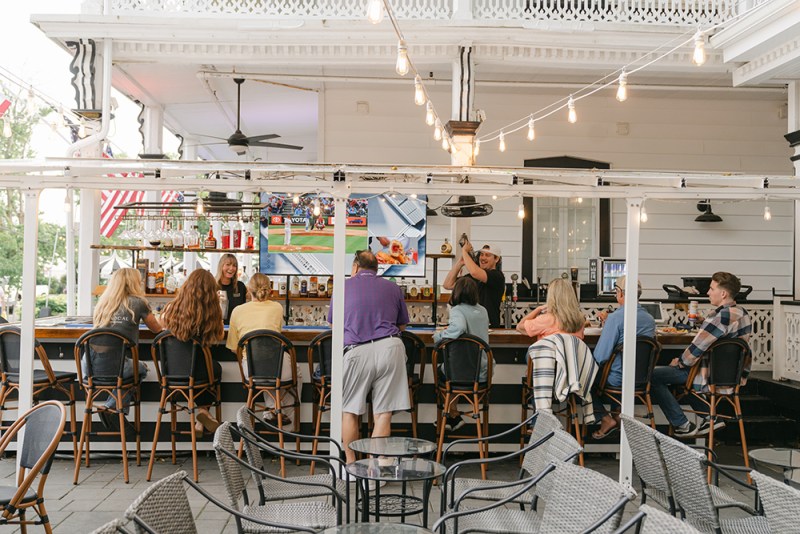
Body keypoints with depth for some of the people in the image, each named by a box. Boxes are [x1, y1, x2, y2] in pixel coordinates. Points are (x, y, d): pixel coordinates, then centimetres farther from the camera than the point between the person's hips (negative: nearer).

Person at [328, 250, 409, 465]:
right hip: (390, 347, 1)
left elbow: (332, 323, 27)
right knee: (383, 413, 3)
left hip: (356, 351, -1)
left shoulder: (344, 286, 13)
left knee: (349, 410, 14)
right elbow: (402, 324, 27)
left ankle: (351, 465, 17)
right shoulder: (392, 288, 16)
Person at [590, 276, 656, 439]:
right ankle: (617, 413, 25)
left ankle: (605, 418, 11)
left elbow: (600, 357, -21)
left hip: (617, 380, -7)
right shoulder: (650, 319, 2)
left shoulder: (616, 317, -21)